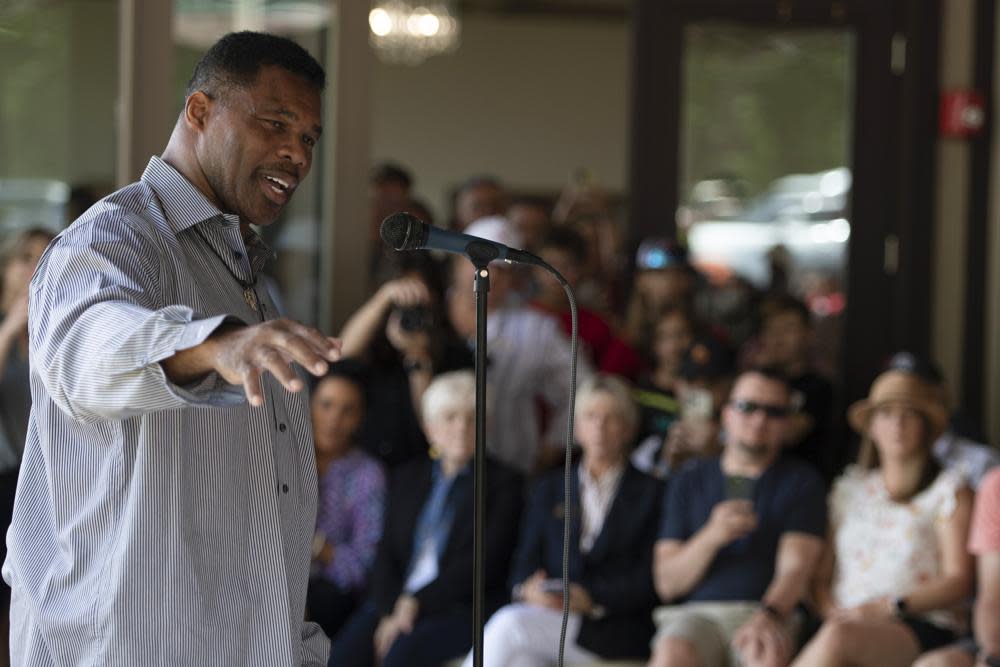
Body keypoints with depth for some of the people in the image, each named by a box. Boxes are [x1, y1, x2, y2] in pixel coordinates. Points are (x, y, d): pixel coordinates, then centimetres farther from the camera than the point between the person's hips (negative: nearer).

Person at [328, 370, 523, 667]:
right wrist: (389, 611, -8)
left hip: (462, 608, -4)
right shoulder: (407, 478, 20)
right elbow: (387, 554, 12)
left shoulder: (504, 483, 5)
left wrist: (417, 602, -11)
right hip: (396, 601, 4)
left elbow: (486, 563, -6)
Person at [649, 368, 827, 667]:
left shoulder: (802, 482, 14)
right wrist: (710, 538, -9)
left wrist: (770, 614, -25)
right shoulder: (689, 481, 18)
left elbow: (796, 567, -2)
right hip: (695, 612, 1)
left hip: (767, 612, -1)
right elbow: (667, 583, 10)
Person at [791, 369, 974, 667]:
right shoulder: (848, 489, 23)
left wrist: (890, 608, -12)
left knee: (839, 638, -38)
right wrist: (832, 611, -5)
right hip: (849, 621, 4)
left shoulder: (948, 491, 11)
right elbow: (821, 575, 19)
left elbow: (958, 580, 1)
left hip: (922, 628, -3)